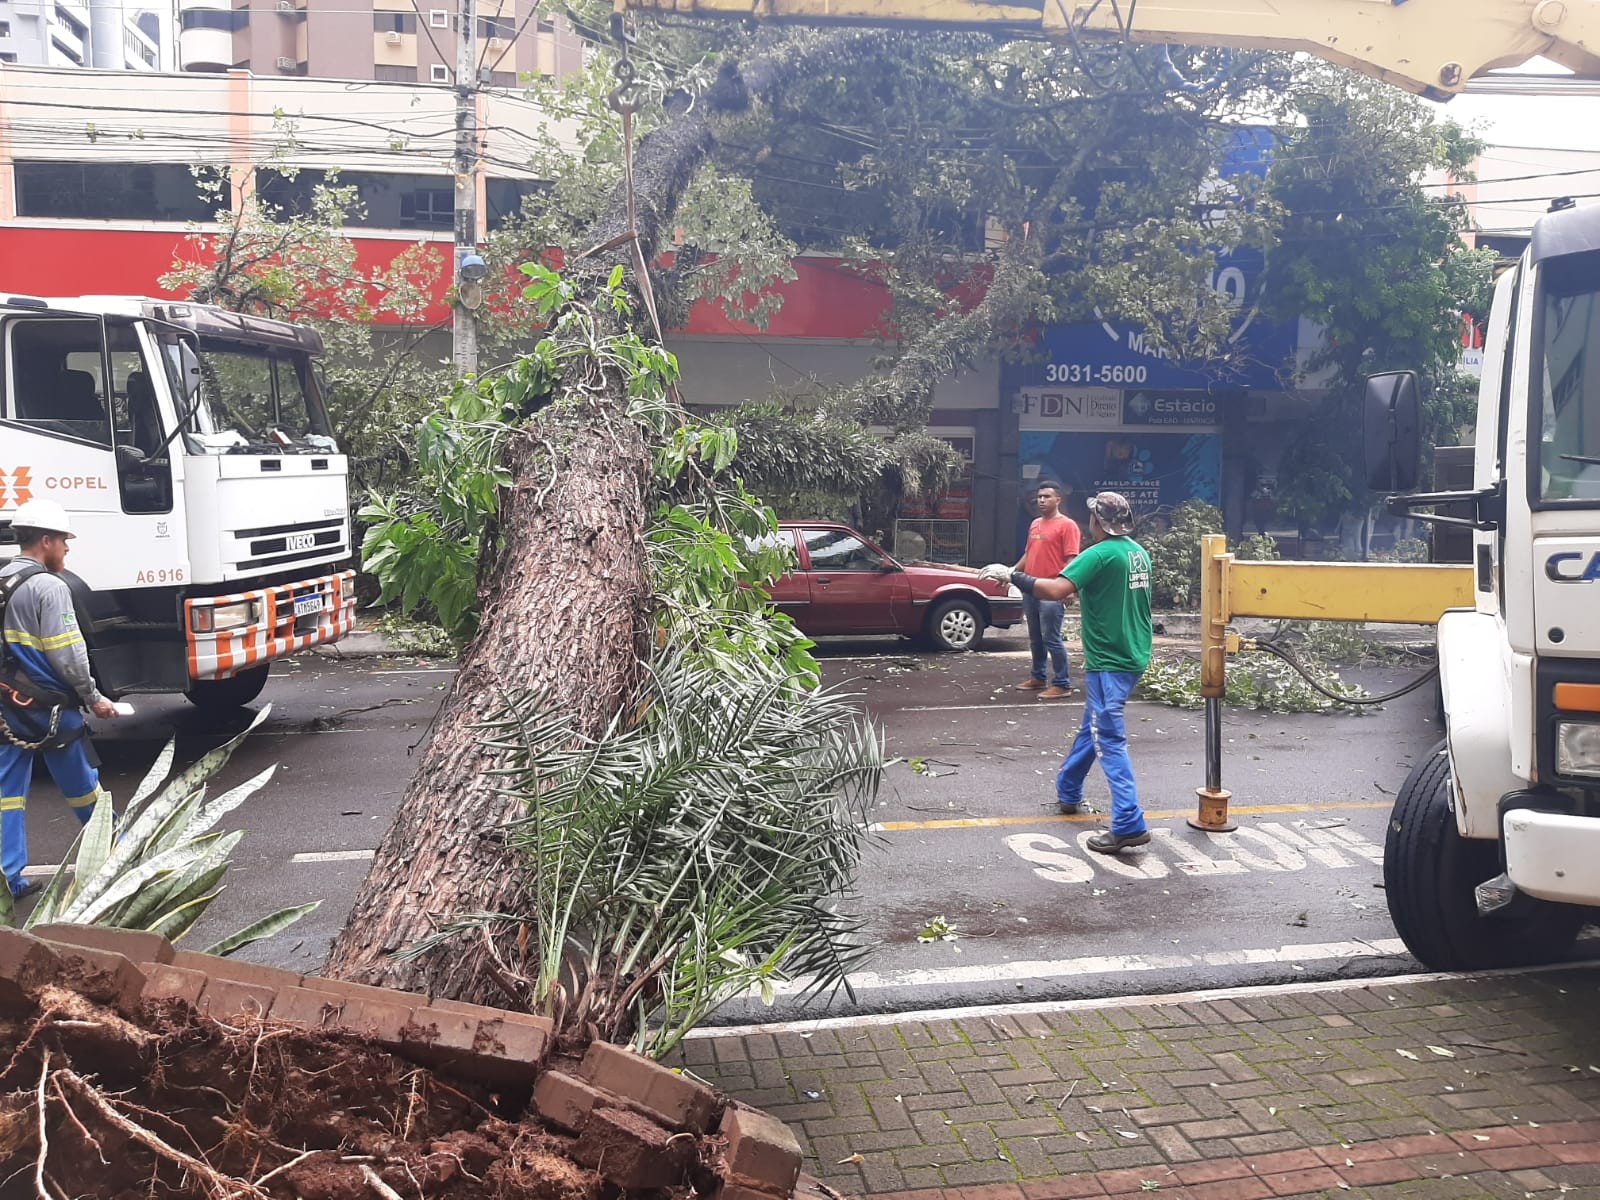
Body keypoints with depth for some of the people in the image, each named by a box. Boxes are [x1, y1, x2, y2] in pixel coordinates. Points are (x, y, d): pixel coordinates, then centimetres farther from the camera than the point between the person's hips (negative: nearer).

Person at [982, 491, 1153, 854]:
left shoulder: (1100, 554, -18)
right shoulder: (1139, 552, 9)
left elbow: (1055, 590, -28)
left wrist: (1012, 576, -19)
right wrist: (1084, 591, 27)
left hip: (1109, 661, -9)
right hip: (1134, 656, 9)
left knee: (1109, 740, -8)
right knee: (1092, 726, 22)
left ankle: (1129, 824, -12)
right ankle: (1067, 791, 38)